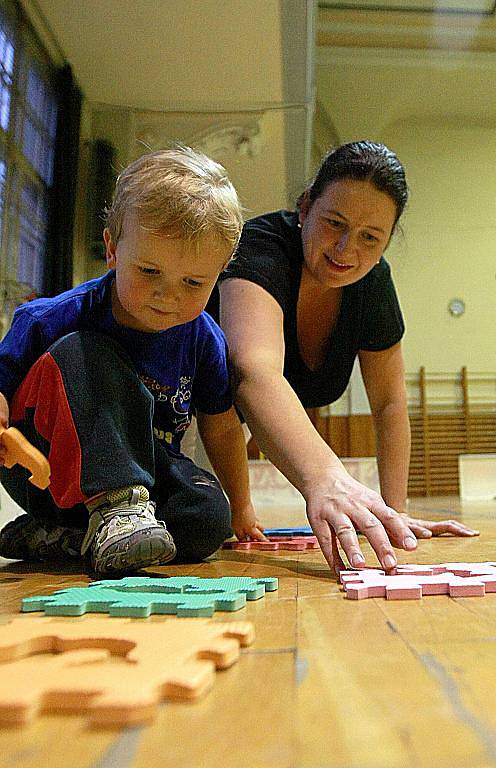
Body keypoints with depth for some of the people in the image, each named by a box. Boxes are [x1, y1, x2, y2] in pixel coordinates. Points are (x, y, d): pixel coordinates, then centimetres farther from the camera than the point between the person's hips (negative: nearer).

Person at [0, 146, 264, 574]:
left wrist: (240, 507, 15)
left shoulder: (204, 340, -6)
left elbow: (222, 429, 7)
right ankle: (111, 508, -36)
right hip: (46, 473, -2)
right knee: (79, 355, -27)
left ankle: (58, 538, -16)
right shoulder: (51, 320, -15)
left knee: (207, 523, -27)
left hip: (147, 471, 3)